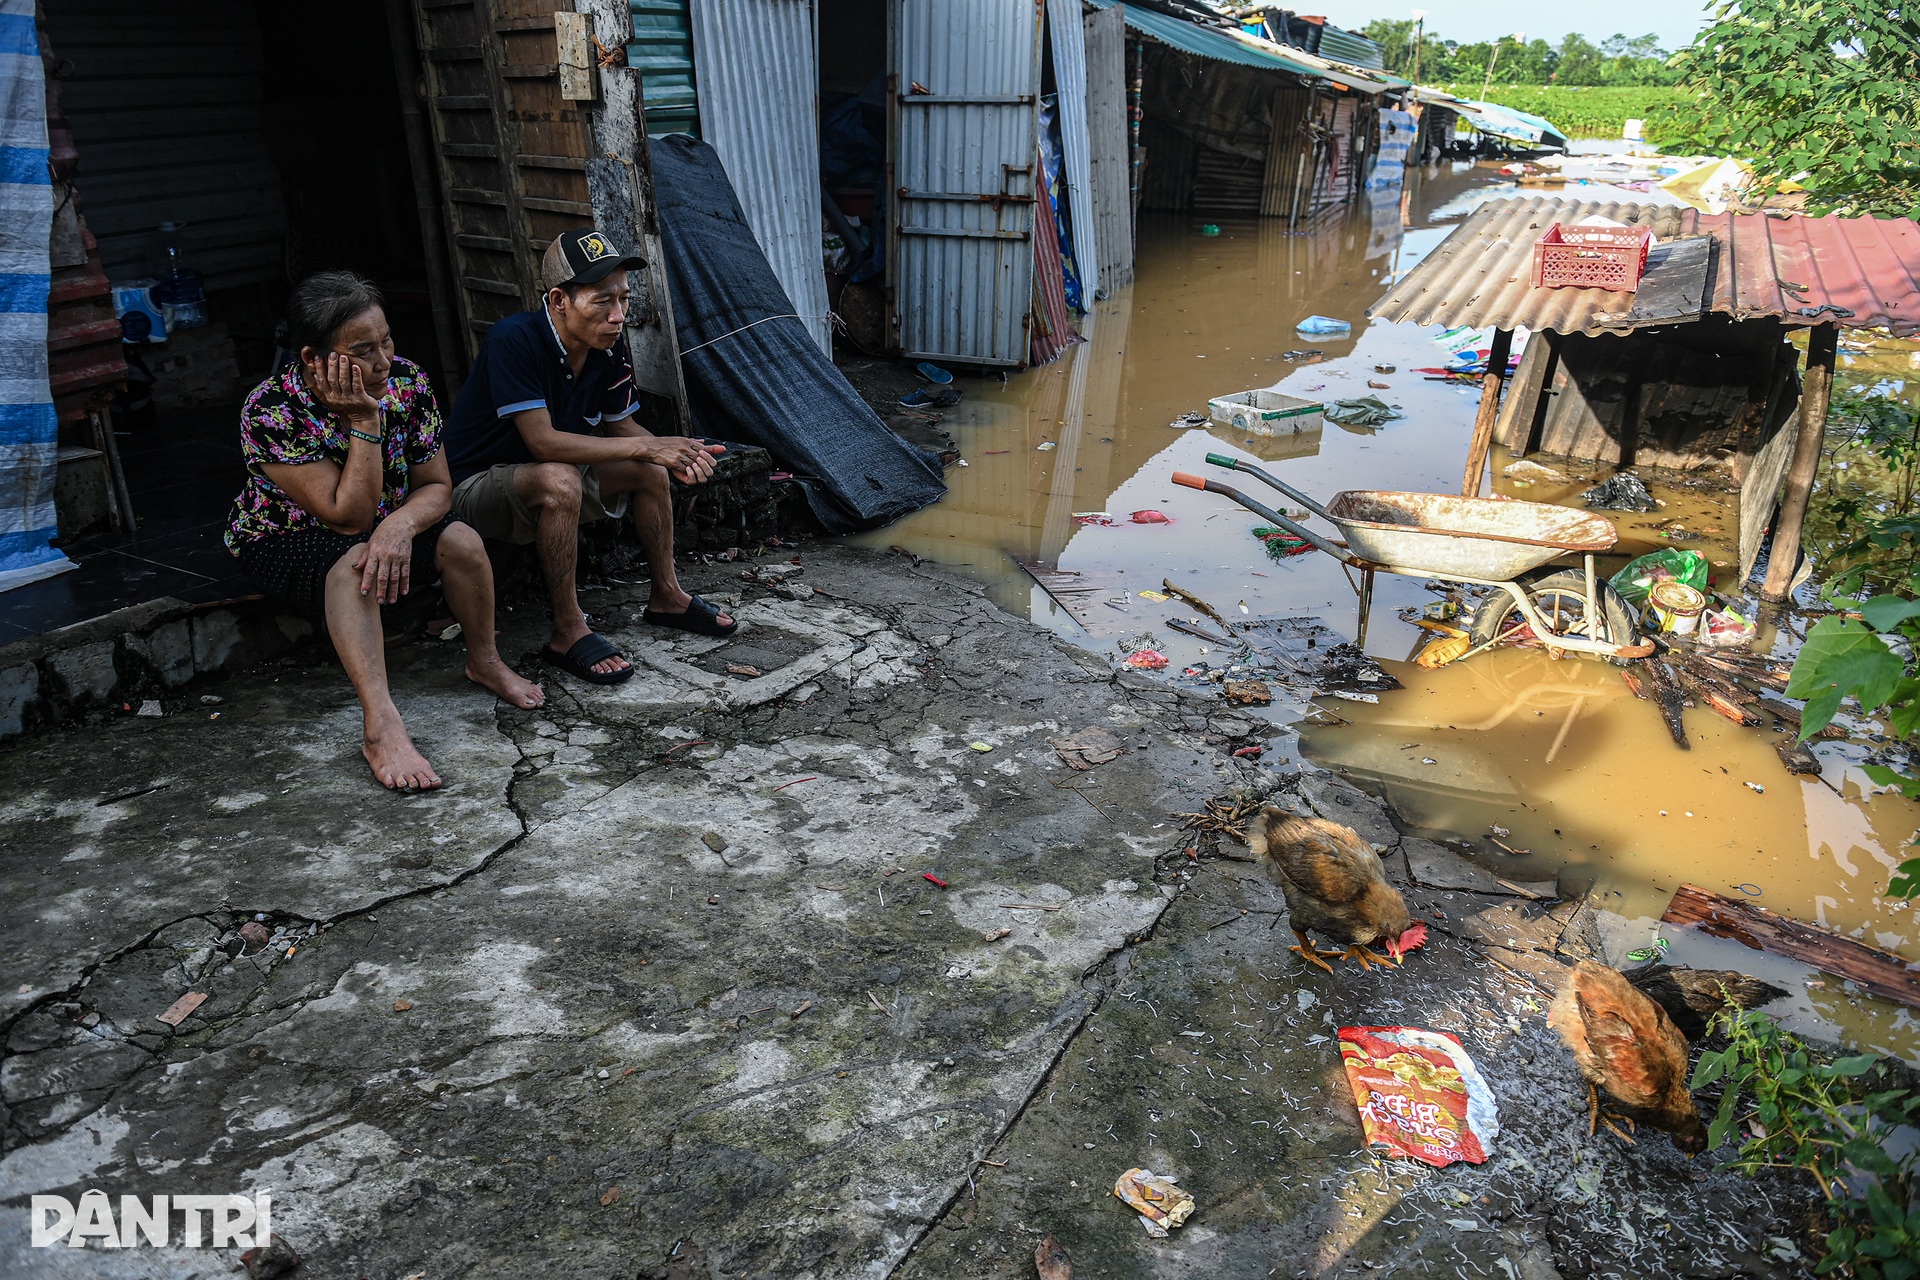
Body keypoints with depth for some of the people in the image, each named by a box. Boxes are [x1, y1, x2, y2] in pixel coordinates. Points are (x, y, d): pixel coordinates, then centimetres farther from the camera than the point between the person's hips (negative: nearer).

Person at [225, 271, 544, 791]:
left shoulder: (406, 382, -18)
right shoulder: (270, 412, -30)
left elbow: (436, 486, -12)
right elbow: (348, 518, -31)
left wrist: (401, 524, -34)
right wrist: (364, 422, -37)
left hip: (385, 522, 4)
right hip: (285, 539, -4)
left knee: (460, 541, -23)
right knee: (352, 563, -37)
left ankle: (484, 661, 0)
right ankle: (381, 727, -44)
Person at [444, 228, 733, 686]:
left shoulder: (609, 346, -8)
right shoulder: (513, 340, -29)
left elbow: (621, 427, 3)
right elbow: (544, 442, -33)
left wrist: (675, 454, -19)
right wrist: (646, 446, -31)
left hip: (548, 482, 7)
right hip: (475, 488, -7)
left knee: (649, 470, -3)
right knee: (558, 480, -36)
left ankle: (666, 597, 12)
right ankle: (568, 632, -26)